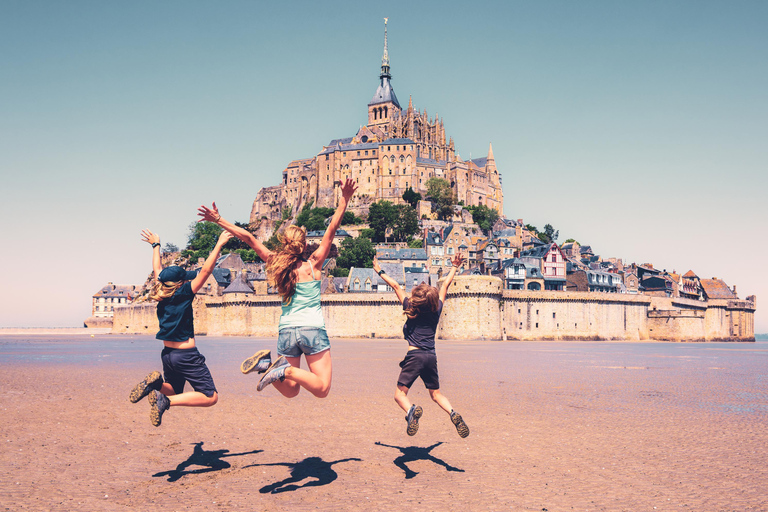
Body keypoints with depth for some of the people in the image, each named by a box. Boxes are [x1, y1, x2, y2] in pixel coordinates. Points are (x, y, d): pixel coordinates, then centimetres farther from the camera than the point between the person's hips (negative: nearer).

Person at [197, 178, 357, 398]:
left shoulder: (276, 263, 7)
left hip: (287, 330, 4)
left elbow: (248, 238, 8)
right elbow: (332, 230, -4)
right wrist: (344, 199, -12)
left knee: (291, 390, 13)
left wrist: (218, 220, 13)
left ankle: (267, 363, -14)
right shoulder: (313, 264, 0)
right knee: (322, 389, -4)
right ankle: (287, 370, -26)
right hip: (312, 328, -4)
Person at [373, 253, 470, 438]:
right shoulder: (436, 310, 6)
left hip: (415, 355, -4)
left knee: (400, 393, 0)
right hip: (431, 357, 4)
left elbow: (396, 286, 7)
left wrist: (380, 272, 17)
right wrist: (454, 267, 30)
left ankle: (411, 410, -32)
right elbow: (445, 285, 18)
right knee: (436, 393, 17)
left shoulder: (411, 309, -1)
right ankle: (453, 414, -10)